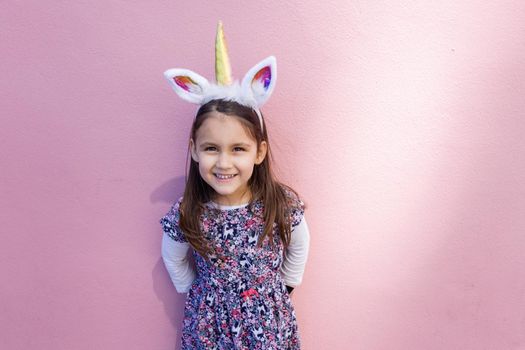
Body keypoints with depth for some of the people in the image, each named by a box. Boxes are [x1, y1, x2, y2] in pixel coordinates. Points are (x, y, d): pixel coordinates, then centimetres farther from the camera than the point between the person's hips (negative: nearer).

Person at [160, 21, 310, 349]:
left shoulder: (283, 204, -21)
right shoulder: (185, 214, -20)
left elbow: (299, 247, -1)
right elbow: (172, 259, 0)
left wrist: (284, 287, 7)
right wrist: (197, 292, 7)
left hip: (269, 317, 1)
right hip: (211, 321, 0)